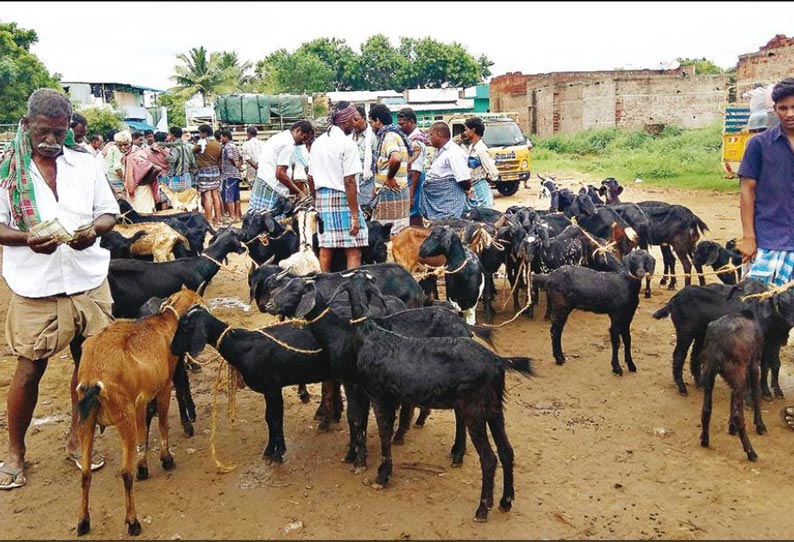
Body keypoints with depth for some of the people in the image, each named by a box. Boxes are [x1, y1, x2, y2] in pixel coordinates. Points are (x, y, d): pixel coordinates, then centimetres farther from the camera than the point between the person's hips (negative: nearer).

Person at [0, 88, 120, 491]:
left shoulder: (86, 165, 6)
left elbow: (109, 213, 8)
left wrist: (94, 229, -14)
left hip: (88, 282, 3)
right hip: (35, 288, -2)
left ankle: (77, 438, 30)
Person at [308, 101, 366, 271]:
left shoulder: (318, 142, 11)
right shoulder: (347, 144, -10)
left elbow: (311, 179, 14)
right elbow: (349, 182, -15)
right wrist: (355, 215, -14)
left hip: (321, 199, 7)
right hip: (342, 199, -7)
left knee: (325, 248, 11)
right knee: (353, 252, -4)